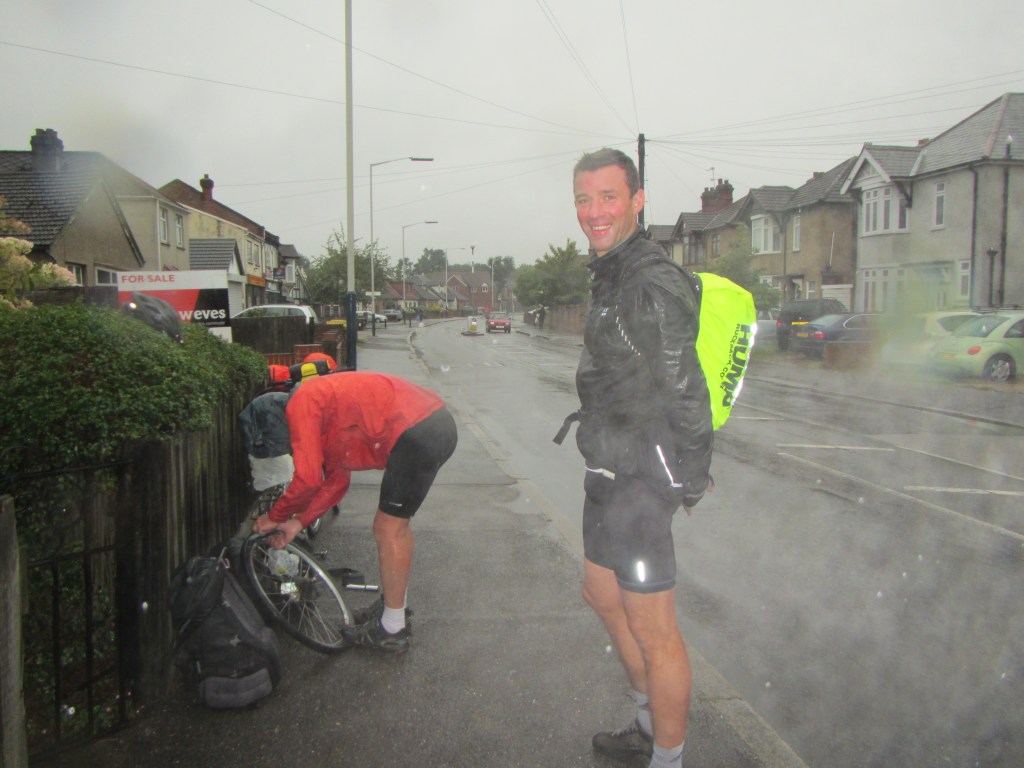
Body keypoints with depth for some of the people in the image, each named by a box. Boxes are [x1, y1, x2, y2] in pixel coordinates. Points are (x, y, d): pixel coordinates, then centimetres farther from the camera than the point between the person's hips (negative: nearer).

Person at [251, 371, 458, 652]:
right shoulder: (324, 414, 24)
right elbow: (337, 481, 25)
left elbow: (308, 479, -9)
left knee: (389, 529, 3)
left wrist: (275, 517, 7)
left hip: (417, 435, -10)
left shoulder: (299, 405, -4)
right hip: (439, 423, 10)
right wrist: (298, 522, 23)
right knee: (397, 522, 24)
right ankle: (393, 603, 40)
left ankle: (392, 629, 15)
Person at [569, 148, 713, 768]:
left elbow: (686, 392, -20)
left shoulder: (654, 284, -19)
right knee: (603, 595, 24)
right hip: (610, 476, 11)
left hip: (640, 482, -11)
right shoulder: (613, 277, 14)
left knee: (653, 631, 1)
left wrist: (692, 479, -14)